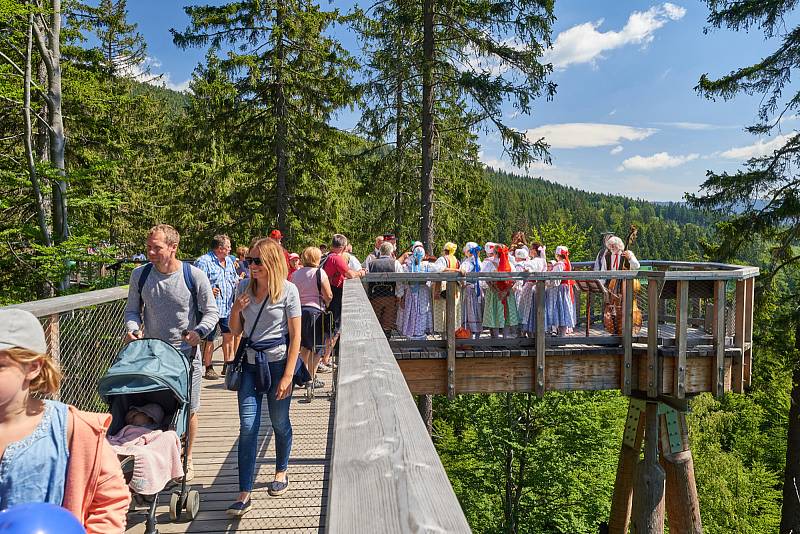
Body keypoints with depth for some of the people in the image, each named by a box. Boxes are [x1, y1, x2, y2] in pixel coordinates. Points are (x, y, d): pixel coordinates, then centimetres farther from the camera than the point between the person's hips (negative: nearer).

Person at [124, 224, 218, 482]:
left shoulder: (194, 276, -12)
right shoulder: (140, 274, -2)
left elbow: (211, 312, -5)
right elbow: (132, 310, 9)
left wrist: (199, 331, -22)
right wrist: (132, 329, -11)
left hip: (186, 353, -2)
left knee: (188, 410, 9)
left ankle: (187, 459, 28)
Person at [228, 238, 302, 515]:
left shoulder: (288, 290, -9)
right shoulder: (243, 287, 3)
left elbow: (295, 336, -9)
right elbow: (235, 330, 11)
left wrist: (288, 376, -13)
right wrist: (236, 310, -10)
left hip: (278, 362, -3)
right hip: (250, 362, 3)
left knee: (279, 422, 12)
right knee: (248, 427, -2)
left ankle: (281, 471, 37)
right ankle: (244, 494, 4)